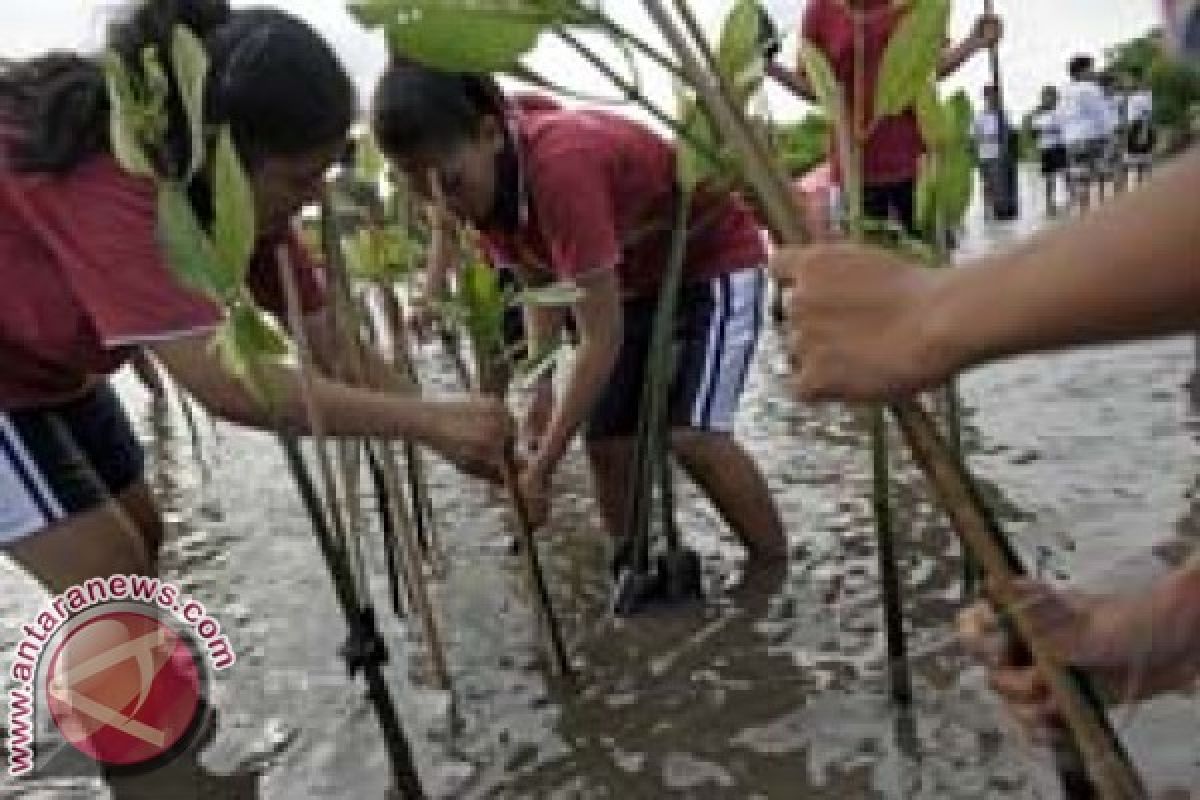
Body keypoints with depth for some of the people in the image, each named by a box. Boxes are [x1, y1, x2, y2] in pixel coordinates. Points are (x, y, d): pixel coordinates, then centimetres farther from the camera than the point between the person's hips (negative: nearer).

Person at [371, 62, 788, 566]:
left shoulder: (559, 164, -37)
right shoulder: (487, 182, -12)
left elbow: (601, 336, -35)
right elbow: (540, 287, 1)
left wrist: (541, 469, -32)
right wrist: (538, 396, -11)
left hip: (718, 264, -7)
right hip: (637, 283, 7)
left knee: (693, 436, -21)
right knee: (606, 443, -2)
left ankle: (778, 573, 1)